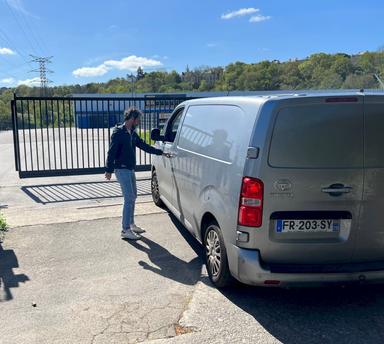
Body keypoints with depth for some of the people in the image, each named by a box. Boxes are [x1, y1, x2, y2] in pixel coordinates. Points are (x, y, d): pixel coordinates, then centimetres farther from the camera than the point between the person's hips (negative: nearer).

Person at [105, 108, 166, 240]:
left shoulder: (133, 134, 12)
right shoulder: (118, 133, -13)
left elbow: (144, 146, 19)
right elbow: (111, 152, -16)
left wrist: (161, 152, 19)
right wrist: (109, 170, -19)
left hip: (130, 169, 9)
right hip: (122, 170, -9)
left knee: (132, 197, 15)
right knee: (129, 199, -10)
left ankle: (131, 224, 28)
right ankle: (125, 230, -5)